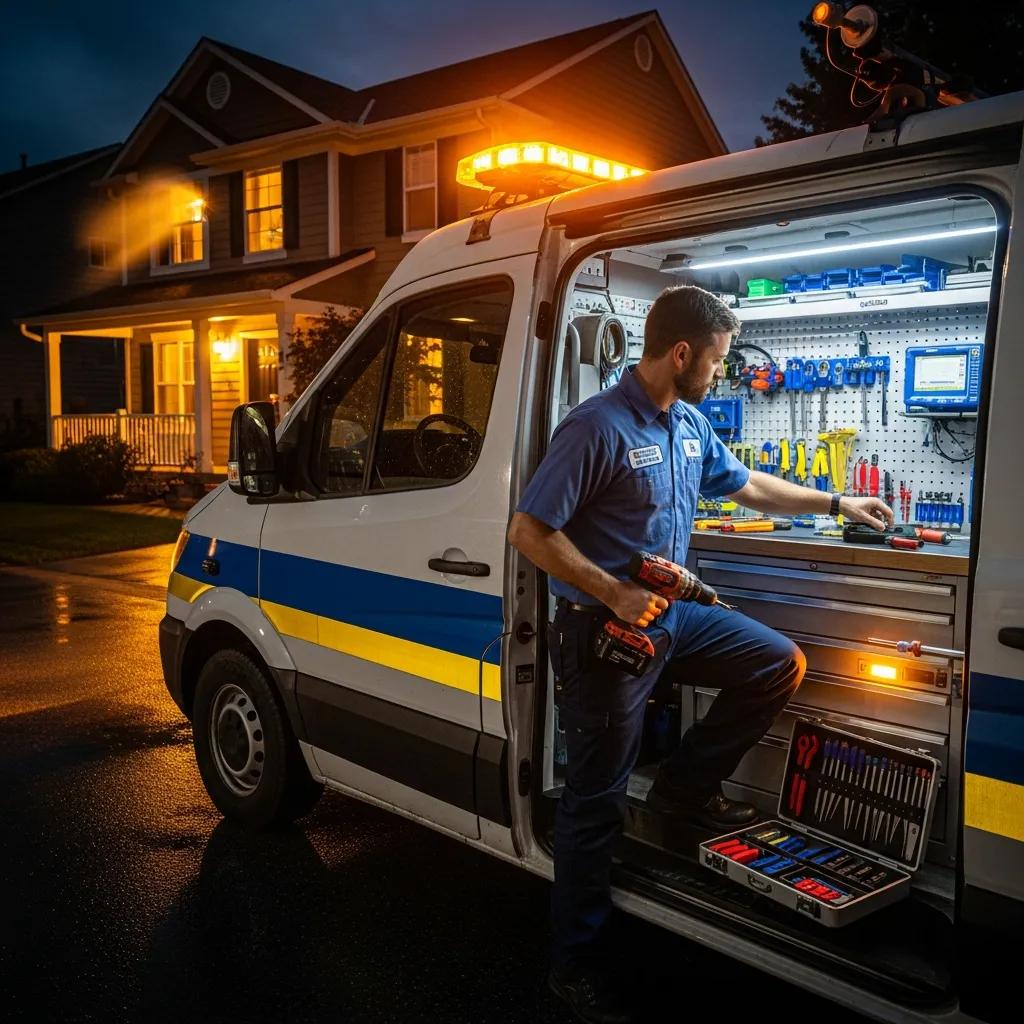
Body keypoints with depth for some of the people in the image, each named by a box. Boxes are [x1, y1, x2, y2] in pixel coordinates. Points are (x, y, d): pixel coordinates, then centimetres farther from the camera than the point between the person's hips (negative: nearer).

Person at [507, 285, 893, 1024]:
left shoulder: (691, 425, 7)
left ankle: (688, 784, 19)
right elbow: (528, 531, -21)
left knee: (781, 663, 6)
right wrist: (616, 594, -25)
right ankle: (578, 964, 19)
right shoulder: (599, 427, -20)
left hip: (670, 612, 8)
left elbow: (747, 485, 23)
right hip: (605, 628, -8)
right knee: (596, 801, 2)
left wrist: (837, 504, 27)